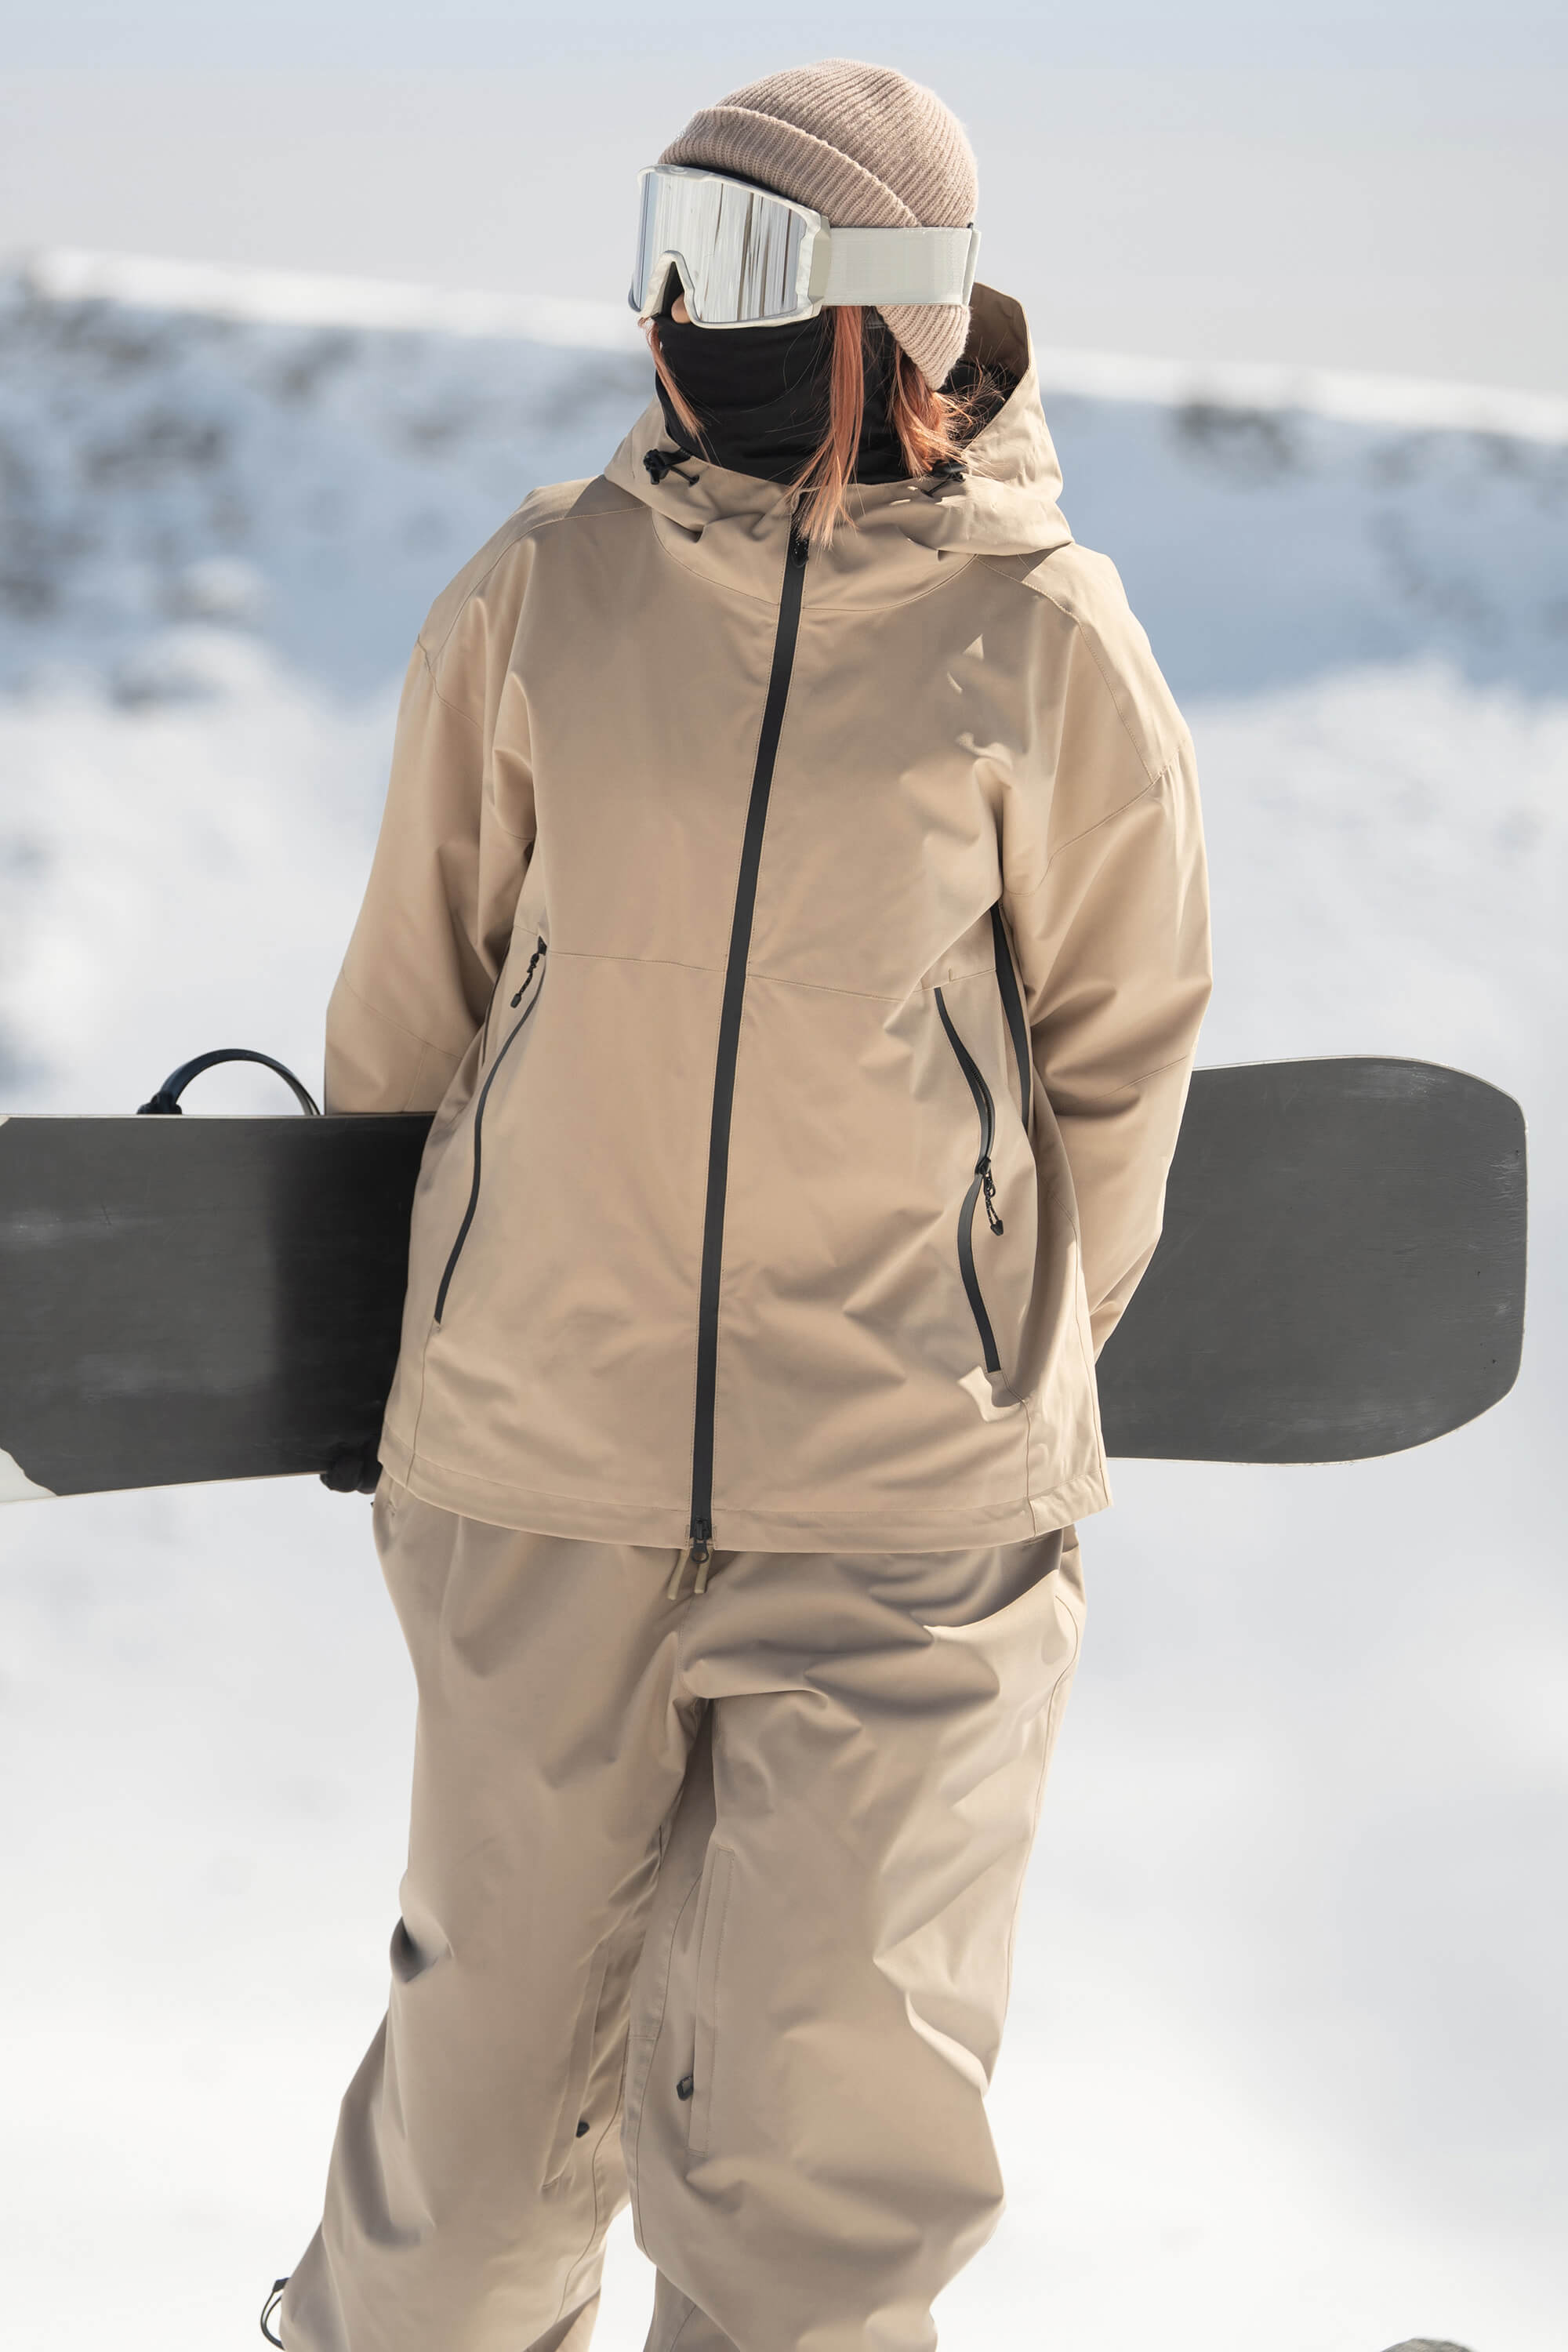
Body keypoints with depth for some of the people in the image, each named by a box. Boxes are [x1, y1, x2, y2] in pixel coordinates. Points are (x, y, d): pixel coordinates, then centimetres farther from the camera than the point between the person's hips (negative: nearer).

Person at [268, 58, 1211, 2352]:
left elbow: (1119, 1056, 7)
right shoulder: (545, 595, -1)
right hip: (540, 1466, 2)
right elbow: (410, 994, 12)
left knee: (831, 2117, -2)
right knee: (504, 2042, 14)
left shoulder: (1050, 647, -5)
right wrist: (396, 1318, 21)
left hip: (901, 1515, -1)